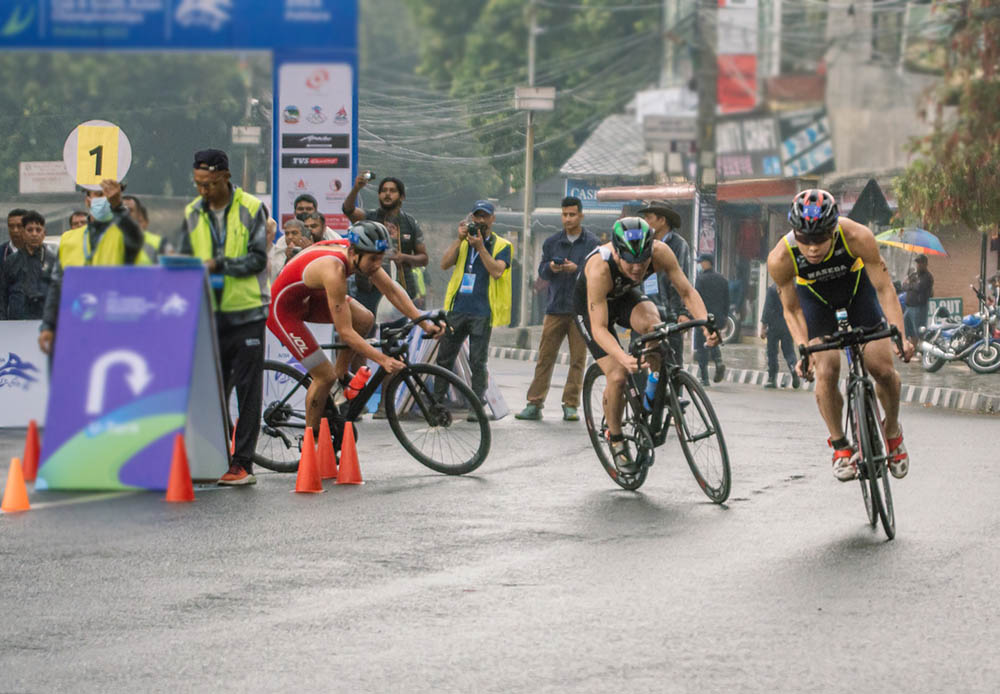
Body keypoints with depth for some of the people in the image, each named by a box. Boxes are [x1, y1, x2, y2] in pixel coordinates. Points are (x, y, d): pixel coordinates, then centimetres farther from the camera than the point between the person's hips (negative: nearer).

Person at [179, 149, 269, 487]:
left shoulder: (250, 209, -5)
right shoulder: (193, 214, 8)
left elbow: (258, 259, -10)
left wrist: (218, 264, -20)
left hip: (246, 312, -4)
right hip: (209, 315, 4)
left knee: (247, 390, -2)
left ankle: (243, 463, 0)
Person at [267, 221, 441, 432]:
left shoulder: (357, 253, -15)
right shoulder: (334, 271, -37)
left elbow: (392, 289, -4)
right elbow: (345, 332, -34)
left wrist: (424, 322, -12)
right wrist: (383, 360, -36)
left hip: (307, 298, 8)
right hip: (282, 308, -8)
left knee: (365, 320, -6)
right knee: (325, 377, -9)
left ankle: (341, 372, 12)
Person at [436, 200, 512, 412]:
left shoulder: (502, 245, 6)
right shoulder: (464, 241, 17)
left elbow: (497, 271, -12)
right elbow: (445, 264, 2)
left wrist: (480, 246, -15)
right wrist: (459, 239, -6)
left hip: (482, 313, -4)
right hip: (457, 308, 4)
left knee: (478, 362, -2)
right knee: (444, 359, 4)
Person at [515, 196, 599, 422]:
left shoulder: (592, 243, 2)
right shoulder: (552, 242, 12)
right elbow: (541, 273, 12)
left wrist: (577, 269, -18)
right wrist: (550, 268, -11)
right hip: (556, 308, 2)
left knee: (578, 359, -1)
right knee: (545, 357, -1)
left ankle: (571, 406, 4)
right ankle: (534, 404, 0)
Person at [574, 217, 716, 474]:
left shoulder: (660, 252, -31)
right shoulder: (599, 268, -41)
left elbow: (687, 292, -22)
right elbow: (599, 327, -41)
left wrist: (706, 325, -39)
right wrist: (623, 358, -57)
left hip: (627, 296, 3)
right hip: (591, 307, -3)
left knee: (651, 323, -32)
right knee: (618, 376, -17)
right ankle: (615, 438, 8)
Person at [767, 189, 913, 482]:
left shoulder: (857, 237, -38)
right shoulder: (780, 258, -35)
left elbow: (884, 288, -27)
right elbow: (792, 310, -18)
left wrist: (900, 336, -37)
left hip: (856, 286, 0)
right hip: (814, 296, 0)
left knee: (882, 368, -8)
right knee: (825, 372, -17)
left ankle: (893, 431, 21)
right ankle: (840, 446, 4)